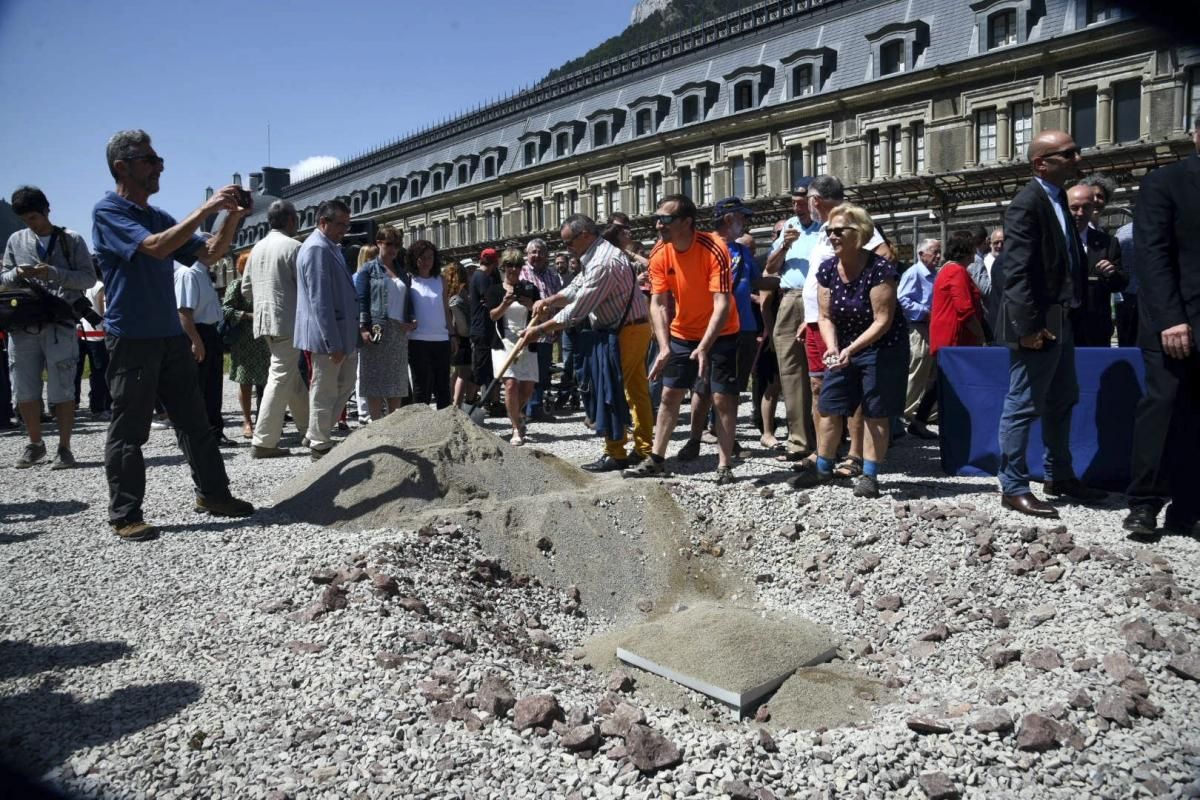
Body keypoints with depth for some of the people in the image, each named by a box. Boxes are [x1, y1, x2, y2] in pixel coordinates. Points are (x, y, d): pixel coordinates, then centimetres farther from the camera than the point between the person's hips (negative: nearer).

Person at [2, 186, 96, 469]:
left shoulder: (71, 239, 5)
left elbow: (89, 278, 0)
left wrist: (54, 273, -13)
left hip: (59, 325, -3)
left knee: (61, 392, -4)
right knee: (25, 392, 7)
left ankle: (64, 448, 6)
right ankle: (35, 444, 23)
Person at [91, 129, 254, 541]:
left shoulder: (159, 217, 16)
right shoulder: (108, 211, -7)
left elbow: (209, 254, 13)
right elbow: (155, 247, -22)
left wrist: (232, 216, -2)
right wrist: (206, 208, -21)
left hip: (171, 335, 7)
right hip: (131, 337, -7)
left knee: (194, 420, 10)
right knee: (129, 429, -1)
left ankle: (212, 493, 19)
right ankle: (125, 515, 7)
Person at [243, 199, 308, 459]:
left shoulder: (257, 248, 12)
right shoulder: (293, 247, -11)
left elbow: (246, 289, 14)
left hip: (264, 321, 8)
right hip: (287, 322, -8)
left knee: (293, 377, 17)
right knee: (281, 379, -5)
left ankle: (307, 427, 27)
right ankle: (263, 442, -5)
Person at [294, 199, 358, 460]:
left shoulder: (331, 247, 15)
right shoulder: (317, 249, -16)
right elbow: (320, 301, -21)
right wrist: (333, 343, -22)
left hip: (343, 334, 10)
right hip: (328, 334, -10)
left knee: (345, 385, 17)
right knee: (324, 392, 1)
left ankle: (316, 435, 27)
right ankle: (320, 446, 13)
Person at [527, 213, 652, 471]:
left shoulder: (603, 263, -22)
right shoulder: (601, 253, 12)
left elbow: (578, 309, -22)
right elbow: (577, 288, 16)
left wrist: (540, 329, -15)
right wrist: (548, 301, 1)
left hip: (623, 333, -10)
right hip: (634, 328, 10)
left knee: (610, 392, -3)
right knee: (636, 390, 13)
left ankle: (615, 454, 4)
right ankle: (644, 448, 21)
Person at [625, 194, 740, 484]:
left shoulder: (714, 249, -25)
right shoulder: (659, 254, -11)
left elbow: (722, 304, -29)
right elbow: (657, 304, -10)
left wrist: (703, 347, -36)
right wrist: (664, 347, -22)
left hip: (720, 334, -5)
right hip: (681, 334, 5)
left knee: (722, 398, -5)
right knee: (669, 395, 8)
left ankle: (725, 466, 5)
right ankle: (656, 460, 18)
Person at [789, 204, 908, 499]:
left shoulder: (879, 269, -22)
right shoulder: (827, 269, -5)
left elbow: (882, 320, -22)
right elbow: (825, 317, -1)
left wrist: (852, 348, -29)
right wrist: (832, 347, -18)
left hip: (881, 347, -5)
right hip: (844, 347, 6)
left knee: (875, 413, -1)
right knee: (828, 407, 7)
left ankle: (869, 475, 9)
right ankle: (823, 468, 20)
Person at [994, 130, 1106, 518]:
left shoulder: (1057, 198, 14)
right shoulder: (1027, 204, -14)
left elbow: (1068, 260, 17)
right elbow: (1017, 271, -21)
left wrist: (1067, 314, 11)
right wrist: (1028, 326, -25)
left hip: (1060, 319, 10)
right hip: (1037, 324, -10)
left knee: (1062, 401, 19)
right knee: (1023, 406, -2)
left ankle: (1059, 476, 32)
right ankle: (1013, 488, 6)